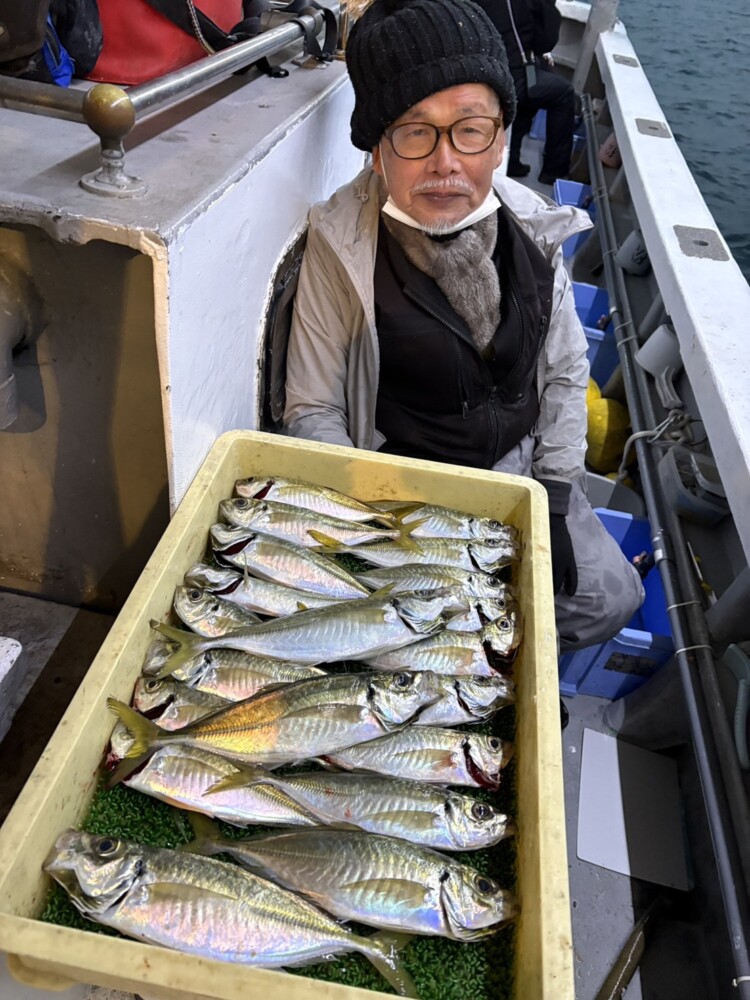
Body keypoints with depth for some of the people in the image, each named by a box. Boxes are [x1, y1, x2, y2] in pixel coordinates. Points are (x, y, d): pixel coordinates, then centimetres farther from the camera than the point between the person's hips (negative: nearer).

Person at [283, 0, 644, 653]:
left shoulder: (533, 228, -6)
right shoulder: (343, 243, -17)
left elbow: (565, 375, 4)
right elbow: (312, 410, -11)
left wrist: (553, 500, -1)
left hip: (519, 463, 4)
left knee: (608, 600, 2)